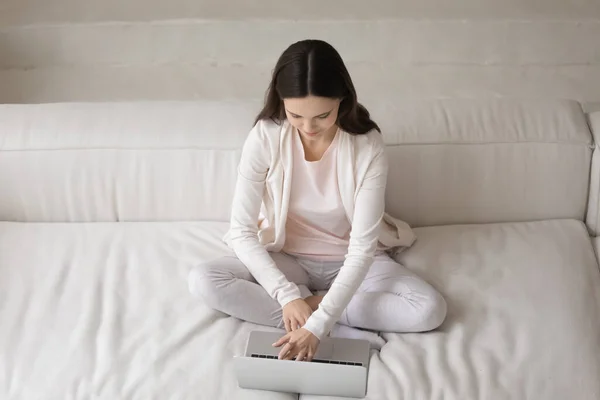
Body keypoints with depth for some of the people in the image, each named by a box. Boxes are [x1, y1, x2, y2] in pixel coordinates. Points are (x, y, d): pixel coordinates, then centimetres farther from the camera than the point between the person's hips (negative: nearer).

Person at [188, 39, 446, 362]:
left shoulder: (367, 147, -24)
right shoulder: (264, 137, -21)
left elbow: (362, 247, -26)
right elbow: (241, 231, -17)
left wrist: (317, 324, -35)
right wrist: (287, 295, -27)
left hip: (351, 261, -1)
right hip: (286, 258, 2)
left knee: (430, 310, -24)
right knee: (202, 281, -24)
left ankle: (313, 304, -14)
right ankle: (346, 329, -21)